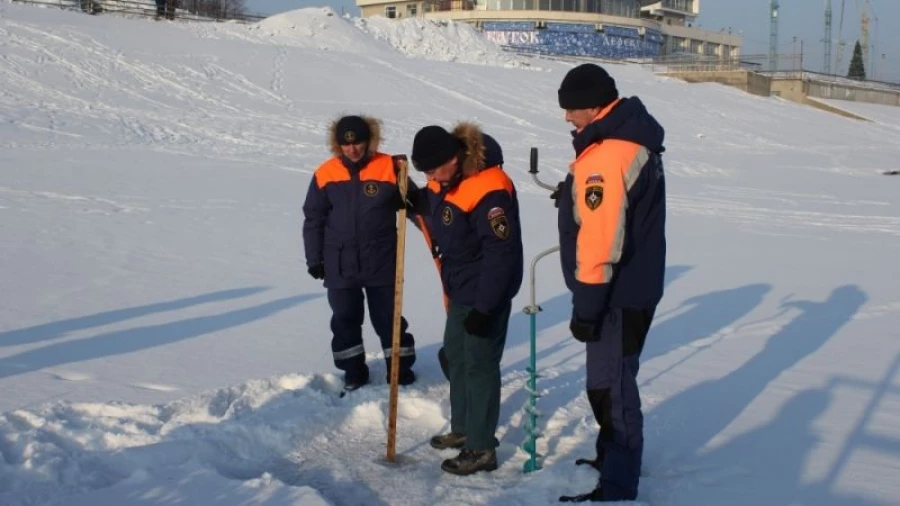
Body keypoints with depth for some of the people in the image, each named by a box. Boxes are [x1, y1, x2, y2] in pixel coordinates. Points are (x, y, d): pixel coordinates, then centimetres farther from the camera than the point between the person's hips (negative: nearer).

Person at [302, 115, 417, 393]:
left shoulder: (389, 168, -9)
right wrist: (314, 259, 4)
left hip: (382, 263, -1)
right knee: (345, 319, 12)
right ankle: (353, 371, 27)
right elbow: (313, 219, 3)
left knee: (387, 317, 10)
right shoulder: (325, 174, -5)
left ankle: (400, 367, 25)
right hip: (340, 265, 2)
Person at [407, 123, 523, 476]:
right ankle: (462, 429, 35)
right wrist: (410, 198, -5)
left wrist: (484, 307, -25)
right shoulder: (445, 177, -1)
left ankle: (481, 448, 9)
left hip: (485, 293, -9)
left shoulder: (489, 190, -28)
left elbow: (501, 254, -28)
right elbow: (431, 207, 19)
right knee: (456, 356, 19)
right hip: (460, 289, 10)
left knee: (479, 364, -2)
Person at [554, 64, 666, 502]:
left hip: (617, 293, -10)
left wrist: (586, 306, -23)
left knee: (609, 385, -1)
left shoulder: (606, 155, -25)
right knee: (611, 378, 23)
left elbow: (600, 240, -28)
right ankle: (614, 456, 39)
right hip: (636, 283, 10)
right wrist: (578, 195, 8)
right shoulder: (634, 137, 8)